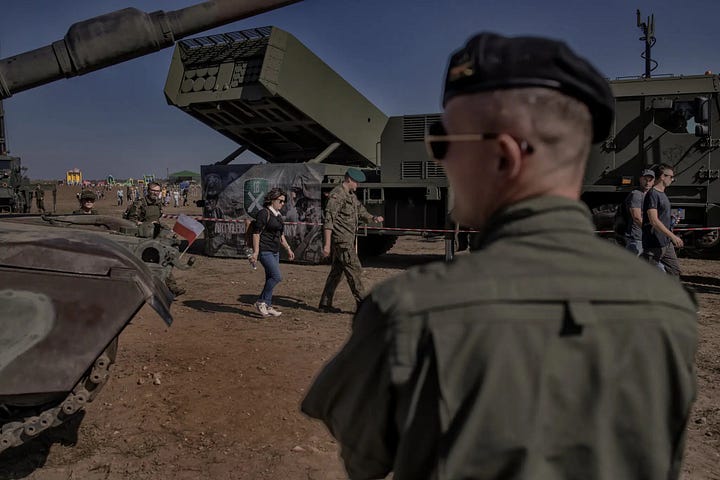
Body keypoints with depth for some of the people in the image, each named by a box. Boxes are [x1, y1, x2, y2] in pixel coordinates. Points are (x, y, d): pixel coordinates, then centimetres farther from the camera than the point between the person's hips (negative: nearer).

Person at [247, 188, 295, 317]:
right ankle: (261, 302, -3)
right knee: (277, 276, -15)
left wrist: (288, 249, 22)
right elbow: (256, 233, -15)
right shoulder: (264, 213, -11)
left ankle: (267, 306, 16)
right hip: (264, 250, -9)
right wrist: (255, 252, -21)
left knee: (271, 278, 9)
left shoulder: (278, 215, 15)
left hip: (275, 251, 9)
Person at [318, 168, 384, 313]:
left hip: (347, 239, 10)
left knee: (337, 271, 12)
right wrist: (327, 244, -23)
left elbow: (360, 210, 30)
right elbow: (328, 220, -19)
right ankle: (362, 304, -4)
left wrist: (373, 218, 9)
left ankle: (325, 304, 18)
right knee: (354, 269, -8)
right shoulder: (337, 195, -14)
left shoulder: (351, 195, 17)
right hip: (340, 239, -10)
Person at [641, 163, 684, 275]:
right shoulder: (652, 194, -15)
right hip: (653, 245, -10)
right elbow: (654, 221, -24)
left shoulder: (663, 194, 16)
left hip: (667, 243, 10)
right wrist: (673, 236, -27)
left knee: (675, 270, 10)